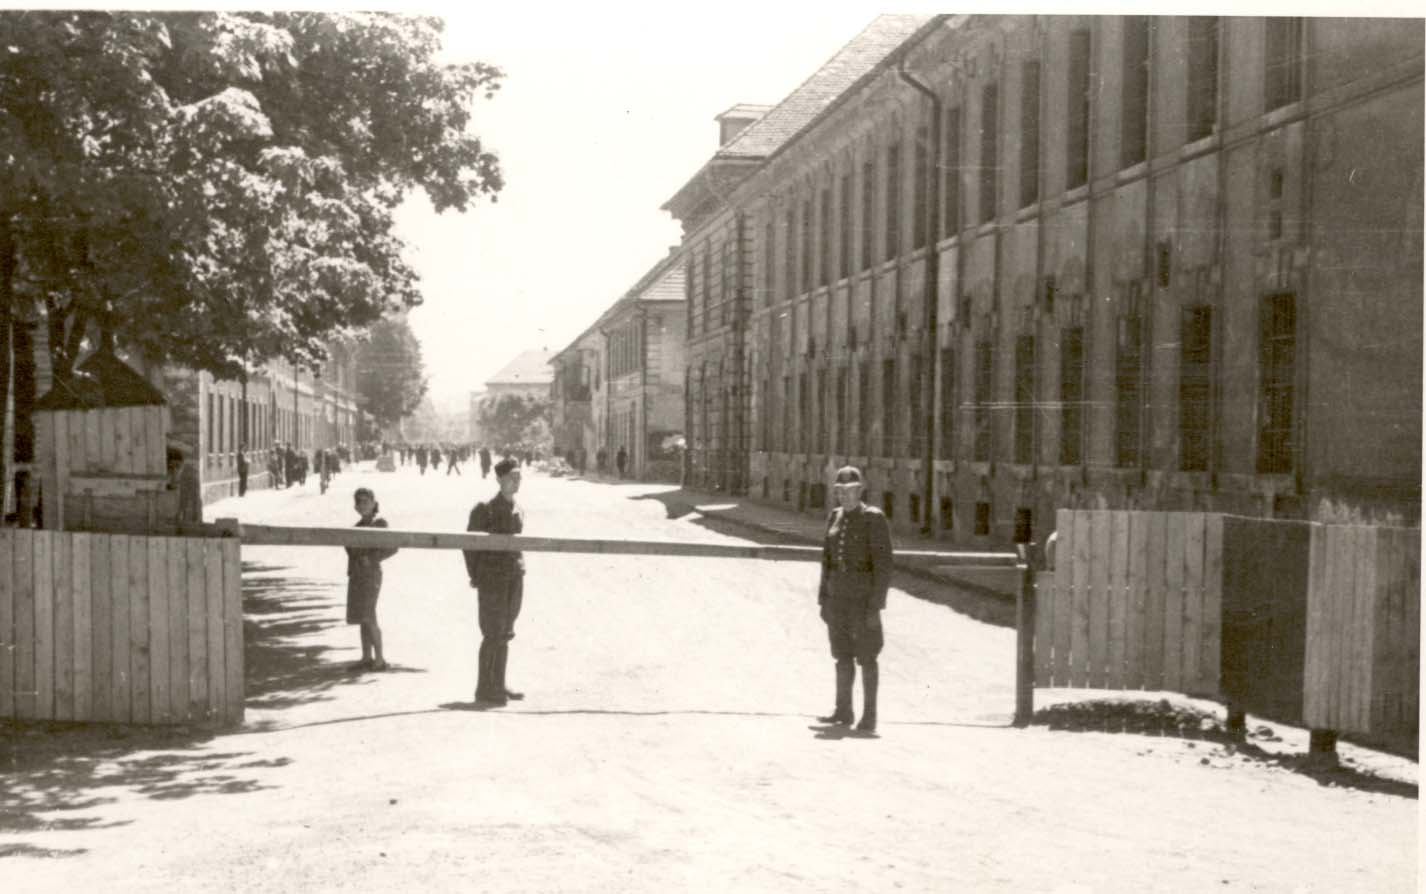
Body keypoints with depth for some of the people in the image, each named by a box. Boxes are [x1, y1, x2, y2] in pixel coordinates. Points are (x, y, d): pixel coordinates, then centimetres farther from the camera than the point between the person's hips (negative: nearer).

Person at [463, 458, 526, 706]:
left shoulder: (518, 511, 10)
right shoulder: (485, 509, -9)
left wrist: (518, 567, 12)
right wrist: (475, 576, -5)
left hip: (515, 578, 6)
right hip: (492, 579, -6)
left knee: (505, 634, 12)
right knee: (493, 634, -6)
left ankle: (498, 686, 20)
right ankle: (484, 690, 1)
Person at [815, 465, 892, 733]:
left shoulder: (874, 519, -12)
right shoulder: (835, 517, 9)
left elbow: (883, 564, -14)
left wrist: (876, 606, -19)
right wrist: (823, 599, 9)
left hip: (863, 596, -6)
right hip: (838, 595, 6)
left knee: (866, 656, -2)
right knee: (842, 654, 10)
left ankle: (869, 715, 6)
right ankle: (843, 711, 18)